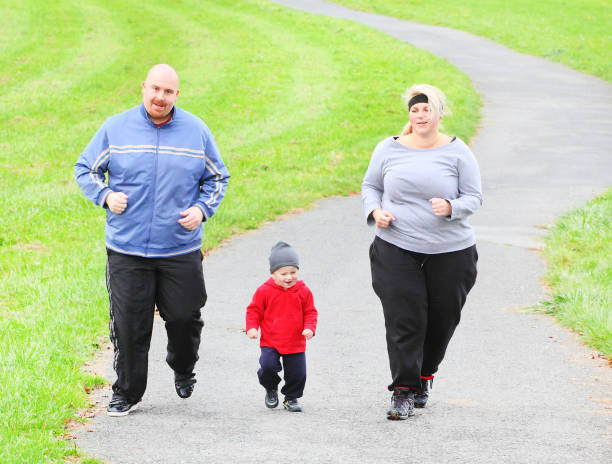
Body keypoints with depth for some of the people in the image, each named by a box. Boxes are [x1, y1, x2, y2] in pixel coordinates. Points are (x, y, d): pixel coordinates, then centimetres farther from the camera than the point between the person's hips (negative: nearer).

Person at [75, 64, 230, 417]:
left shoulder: (196, 131, 4)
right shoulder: (115, 128, 2)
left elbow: (218, 178, 15)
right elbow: (85, 169, 11)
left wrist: (202, 209, -3)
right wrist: (106, 196, -7)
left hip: (181, 250, 1)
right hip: (127, 251, 0)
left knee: (184, 317, 2)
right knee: (129, 324, -1)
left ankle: (183, 370, 33)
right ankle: (127, 393, 13)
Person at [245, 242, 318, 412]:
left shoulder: (303, 291, -1)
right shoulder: (264, 291, -6)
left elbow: (310, 312, 6)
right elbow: (254, 310, 2)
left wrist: (309, 328, -11)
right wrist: (251, 327, -12)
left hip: (295, 344, 2)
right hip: (270, 342, -2)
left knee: (297, 373, 2)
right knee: (268, 366, -18)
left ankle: (291, 398, 27)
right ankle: (271, 389, 13)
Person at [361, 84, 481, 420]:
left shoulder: (457, 152, 0)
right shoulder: (389, 149, 4)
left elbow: (474, 197, 0)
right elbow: (370, 186, 16)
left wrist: (450, 208, -21)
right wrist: (375, 212, -5)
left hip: (449, 251, 0)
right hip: (397, 249, 0)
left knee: (442, 318, 8)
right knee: (402, 319, -9)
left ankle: (425, 375, 33)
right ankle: (403, 391, -5)